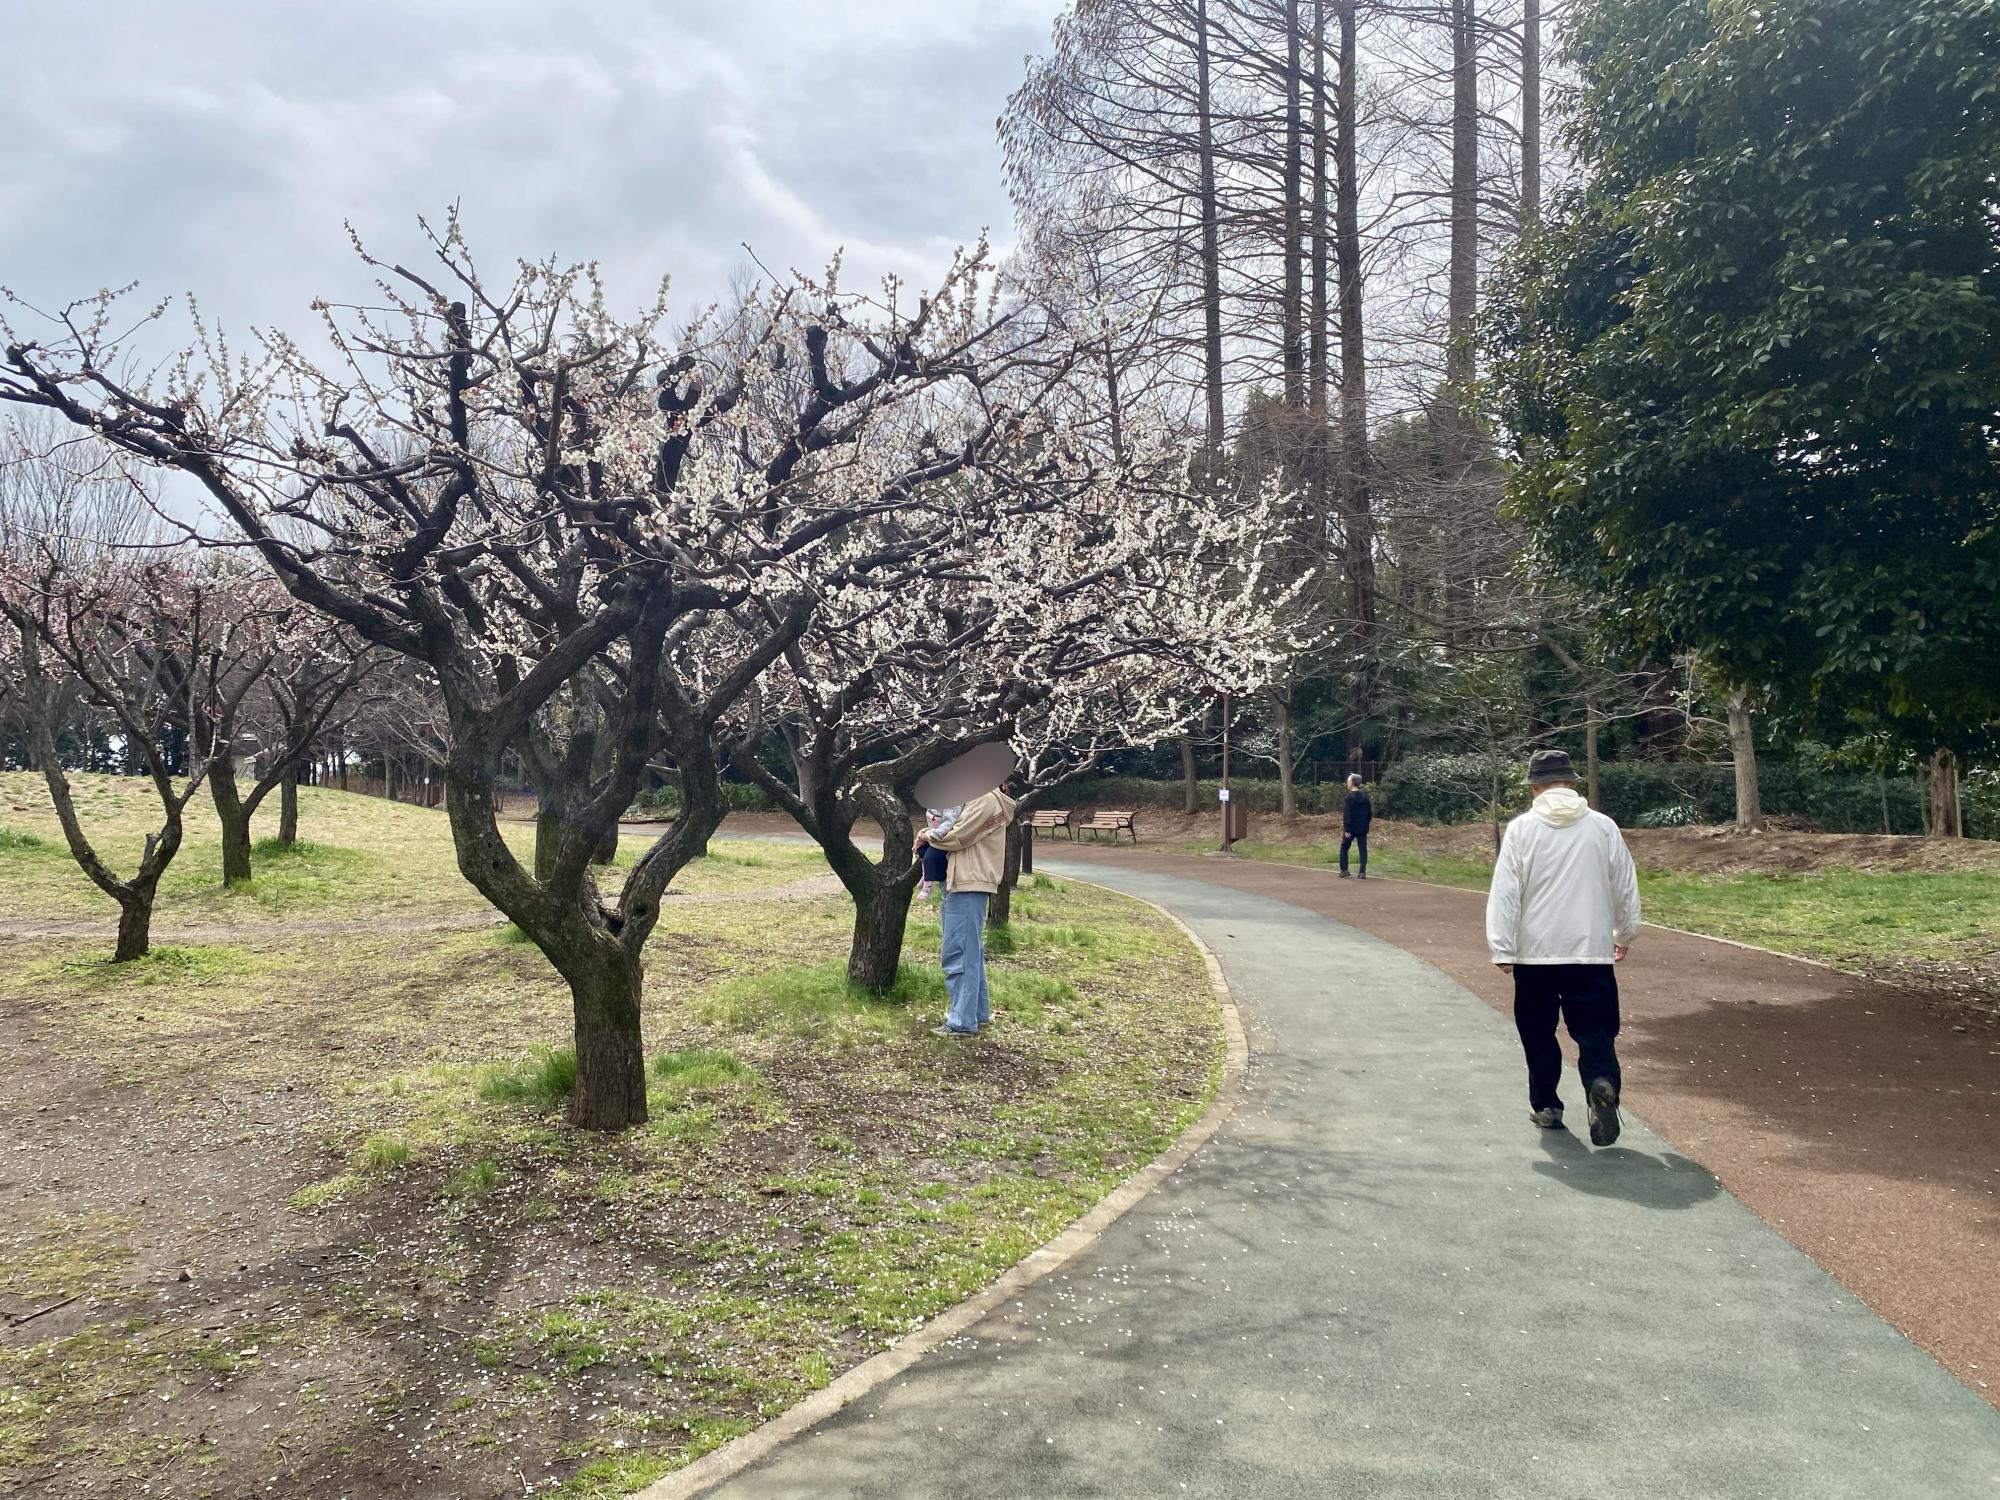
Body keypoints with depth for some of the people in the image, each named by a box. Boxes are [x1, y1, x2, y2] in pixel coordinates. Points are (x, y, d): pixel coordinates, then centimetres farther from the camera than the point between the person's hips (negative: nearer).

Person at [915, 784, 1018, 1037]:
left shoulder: (986, 800, -14)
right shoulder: (982, 799, 18)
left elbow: (956, 838, -15)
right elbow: (962, 834, 20)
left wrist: (928, 837, 4)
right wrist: (932, 835, 3)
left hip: (969, 887, -11)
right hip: (967, 884, 11)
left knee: (960, 954, -8)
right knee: (971, 952, 17)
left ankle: (963, 1022, -5)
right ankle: (979, 1012, 26)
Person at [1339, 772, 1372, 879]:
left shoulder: (1349, 797, -12)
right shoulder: (1365, 796, 7)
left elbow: (1346, 815, -16)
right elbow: (1370, 813, 12)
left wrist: (1346, 829, -16)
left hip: (1351, 829, -5)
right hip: (1362, 829, 5)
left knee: (1344, 848, 10)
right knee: (1363, 850, 4)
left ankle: (1344, 870, 8)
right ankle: (1363, 872, -1)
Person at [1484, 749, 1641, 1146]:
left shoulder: (1521, 829, -5)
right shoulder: (1603, 827, 1)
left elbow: (1504, 894, -8)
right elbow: (1626, 888, 9)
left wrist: (1503, 950, -2)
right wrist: (1624, 935, 24)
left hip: (1534, 952, -1)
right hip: (1591, 949, 1)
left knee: (1538, 1032, 14)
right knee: (1595, 1030, 5)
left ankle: (1546, 1106, 21)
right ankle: (1602, 1083, -22)